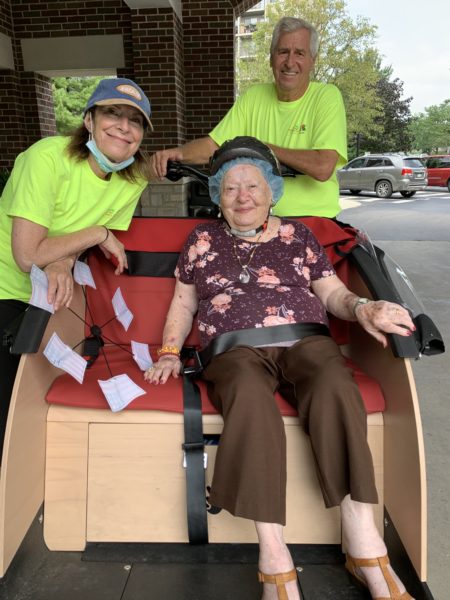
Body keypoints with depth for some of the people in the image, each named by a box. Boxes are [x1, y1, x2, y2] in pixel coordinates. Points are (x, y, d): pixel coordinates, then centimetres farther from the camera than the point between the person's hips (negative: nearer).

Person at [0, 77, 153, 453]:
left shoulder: (135, 178, -8)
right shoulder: (49, 157, -24)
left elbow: (79, 234, -2)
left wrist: (64, 261, -24)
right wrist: (98, 234, -20)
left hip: (48, 295, 5)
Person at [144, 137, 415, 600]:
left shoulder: (298, 235, 19)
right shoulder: (203, 239, 20)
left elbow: (332, 292, 15)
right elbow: (183, 304, 22)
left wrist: (363, 307, -7)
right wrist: (169, 353, 8)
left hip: (304, 340, 1)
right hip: (235, 349, -1)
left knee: (335, 387, -33)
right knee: (251, 395, -37)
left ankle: (363, 544, -25)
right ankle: (273, 555, -31)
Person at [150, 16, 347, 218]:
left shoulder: (327, 96, -5)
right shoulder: (253, 97, 8)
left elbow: (322, 167, -19)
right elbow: (213, 145, 4)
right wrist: (178, 153, -17)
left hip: (315, 222, -2)